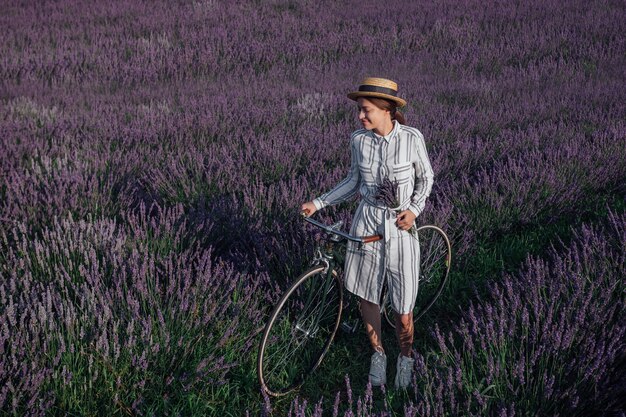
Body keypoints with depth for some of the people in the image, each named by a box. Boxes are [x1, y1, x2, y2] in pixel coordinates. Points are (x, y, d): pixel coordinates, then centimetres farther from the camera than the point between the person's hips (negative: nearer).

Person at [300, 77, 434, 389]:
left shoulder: (412, 138, -12)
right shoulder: (359, 139, -4)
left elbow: (425, 178, 3)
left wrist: (414, 209, -12)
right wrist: (318, 203, 3)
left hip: (400, 226, -3)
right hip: (367, 223, 3)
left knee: (403, 312, 2)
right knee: (367, 297, 11)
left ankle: (405, 358, 30)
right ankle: (378, 354, 35)